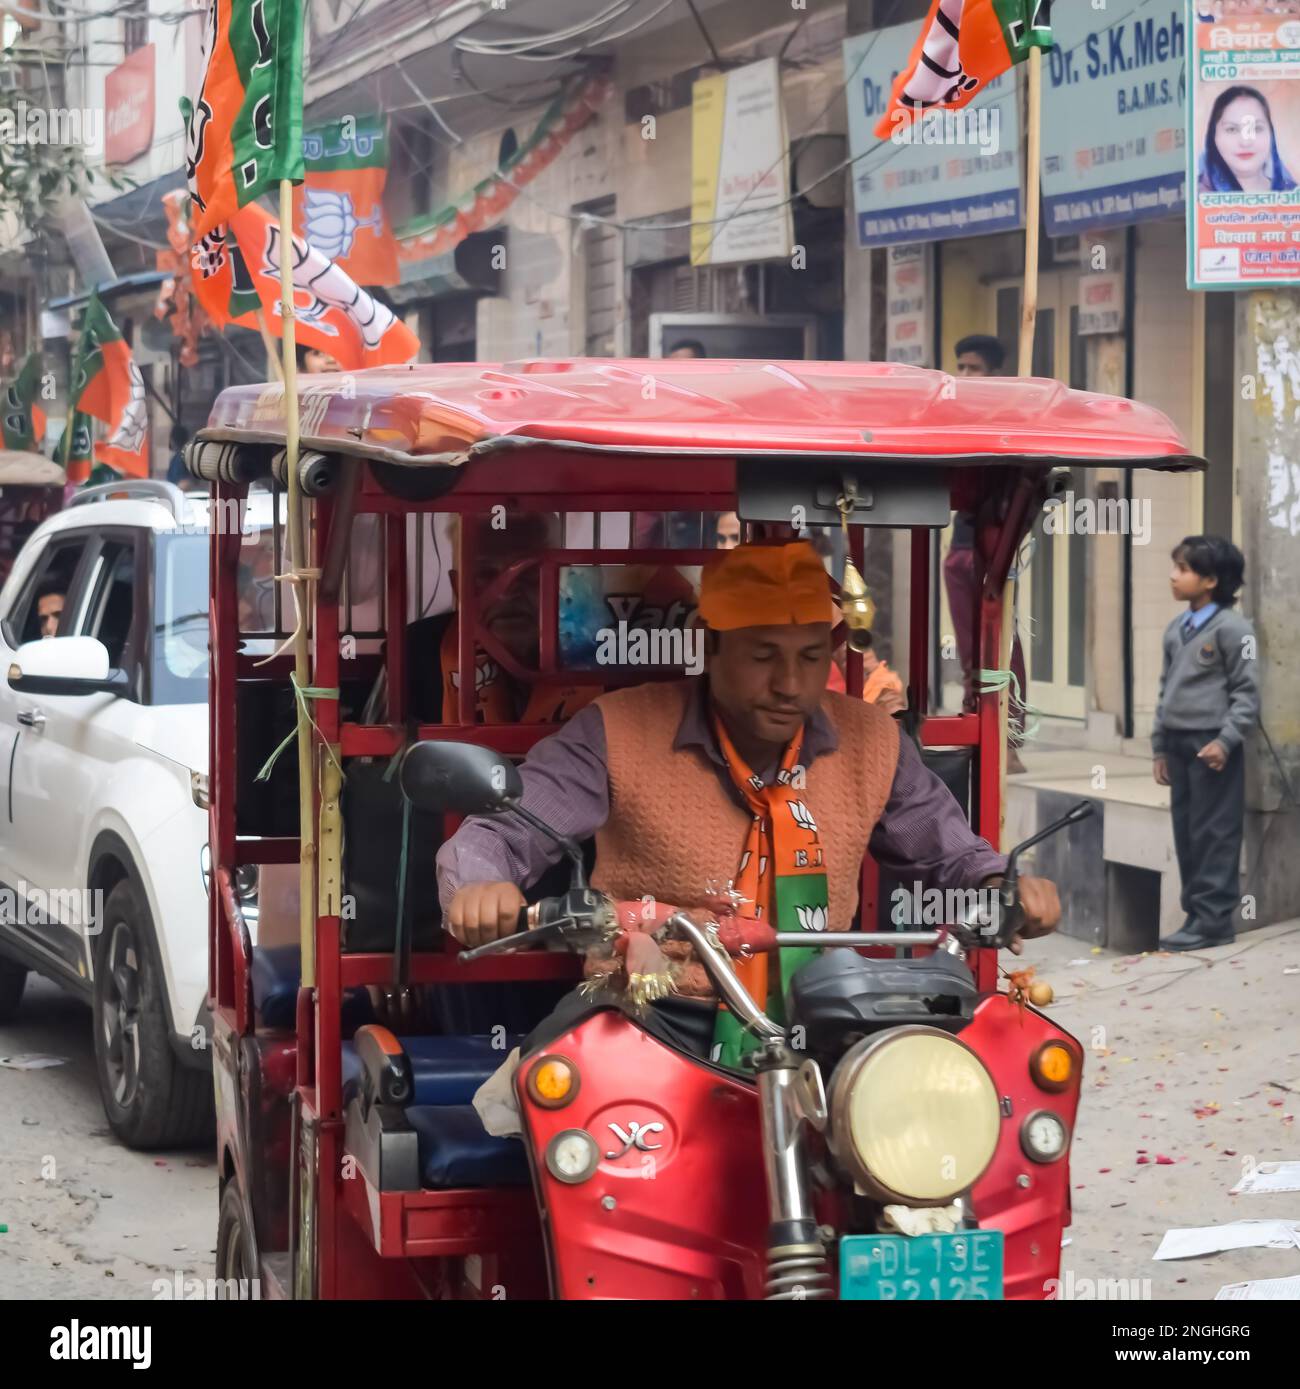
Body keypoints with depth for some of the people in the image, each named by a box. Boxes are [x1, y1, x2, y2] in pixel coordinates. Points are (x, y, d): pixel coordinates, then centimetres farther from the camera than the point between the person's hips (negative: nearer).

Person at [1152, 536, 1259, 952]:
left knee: (1214, 834, -5)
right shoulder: (1175, 630, 14)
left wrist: (1226, 740, -18)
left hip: (1211, 746, -7)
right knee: (1186, 833, 8)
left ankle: (1214, 919, -2)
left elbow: (1247, 691, -9)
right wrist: (1160, 745, 16)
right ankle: (1196, 914, 14)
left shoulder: (1231, 628, -8)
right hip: (1179, 743, 7)